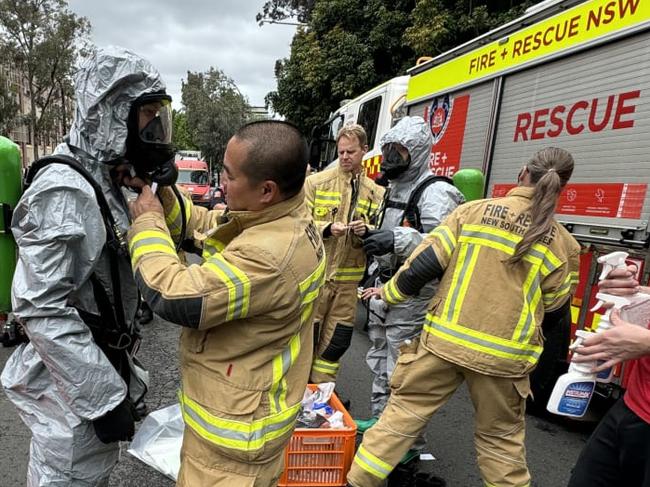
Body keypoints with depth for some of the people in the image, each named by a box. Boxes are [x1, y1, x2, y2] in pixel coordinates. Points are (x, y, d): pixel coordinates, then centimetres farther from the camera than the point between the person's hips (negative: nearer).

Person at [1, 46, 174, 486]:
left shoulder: (107, 184, 5)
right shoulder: (65, 191, -24)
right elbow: (43, 310, -27)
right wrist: (106, 395, -23)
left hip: (101, 367, 8)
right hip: (72, 388, -8)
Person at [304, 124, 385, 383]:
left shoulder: (375, 192, 7)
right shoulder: (316, 182, 0)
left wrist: (366, 231, -13)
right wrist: (326, 228, -21)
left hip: (348, 278, 3)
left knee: (337, 342, 12)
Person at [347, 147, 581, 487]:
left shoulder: (473, 210, -4)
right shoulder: (563, 244, -1)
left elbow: (424, 264, -8)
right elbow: (554, 313, 6)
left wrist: (390, 292, 8)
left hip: (444, 340, 0)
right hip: (503, 356, 1)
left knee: (402, 413, 13)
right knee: (500, 439, 22)